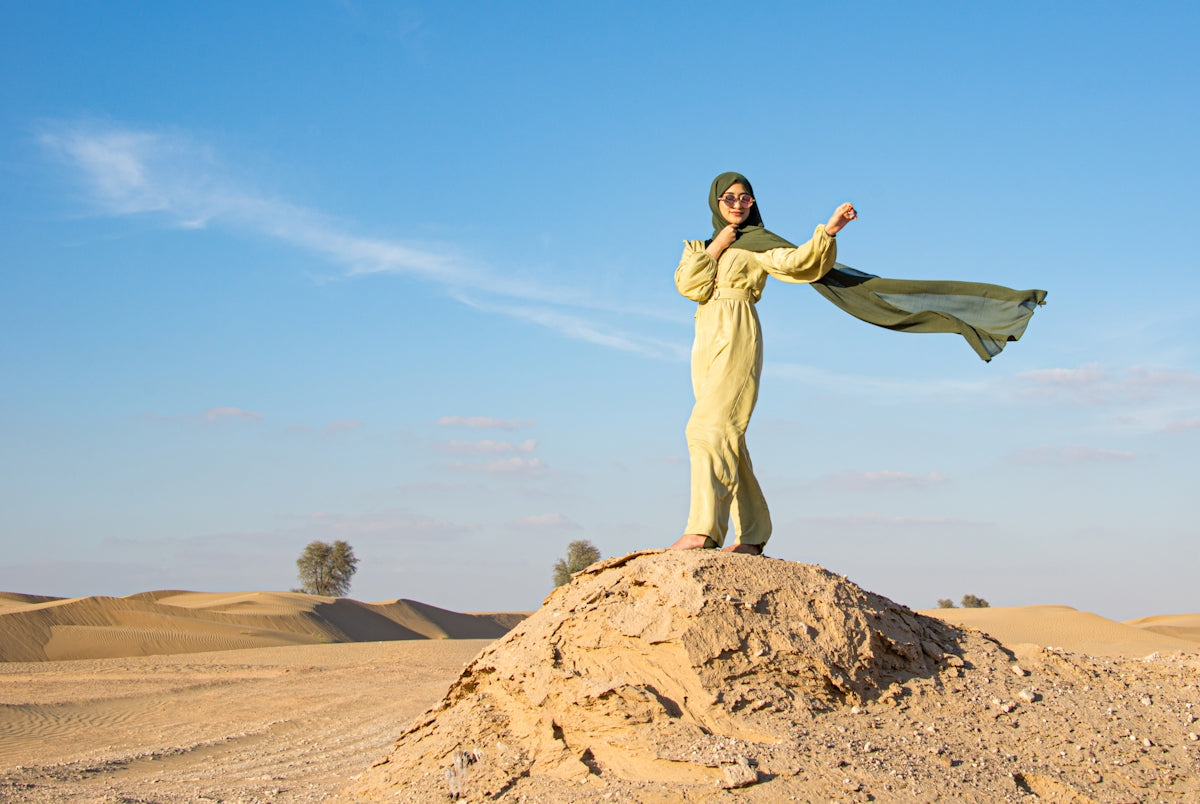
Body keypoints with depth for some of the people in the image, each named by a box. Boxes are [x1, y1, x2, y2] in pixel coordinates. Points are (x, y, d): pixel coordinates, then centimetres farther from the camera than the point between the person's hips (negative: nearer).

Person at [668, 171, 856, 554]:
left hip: (737, 338, -6)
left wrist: (829, 230, -26)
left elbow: (797, 261, -12)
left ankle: (703, 529, -28)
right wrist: (716, 247, -1)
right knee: (727, 438, 4)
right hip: (706, 343, 6)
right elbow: (688, 285, 3)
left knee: (711, 428, -20)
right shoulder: (699, 246, 22)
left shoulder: (758, 244, 6)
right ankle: (751, 535, 6)